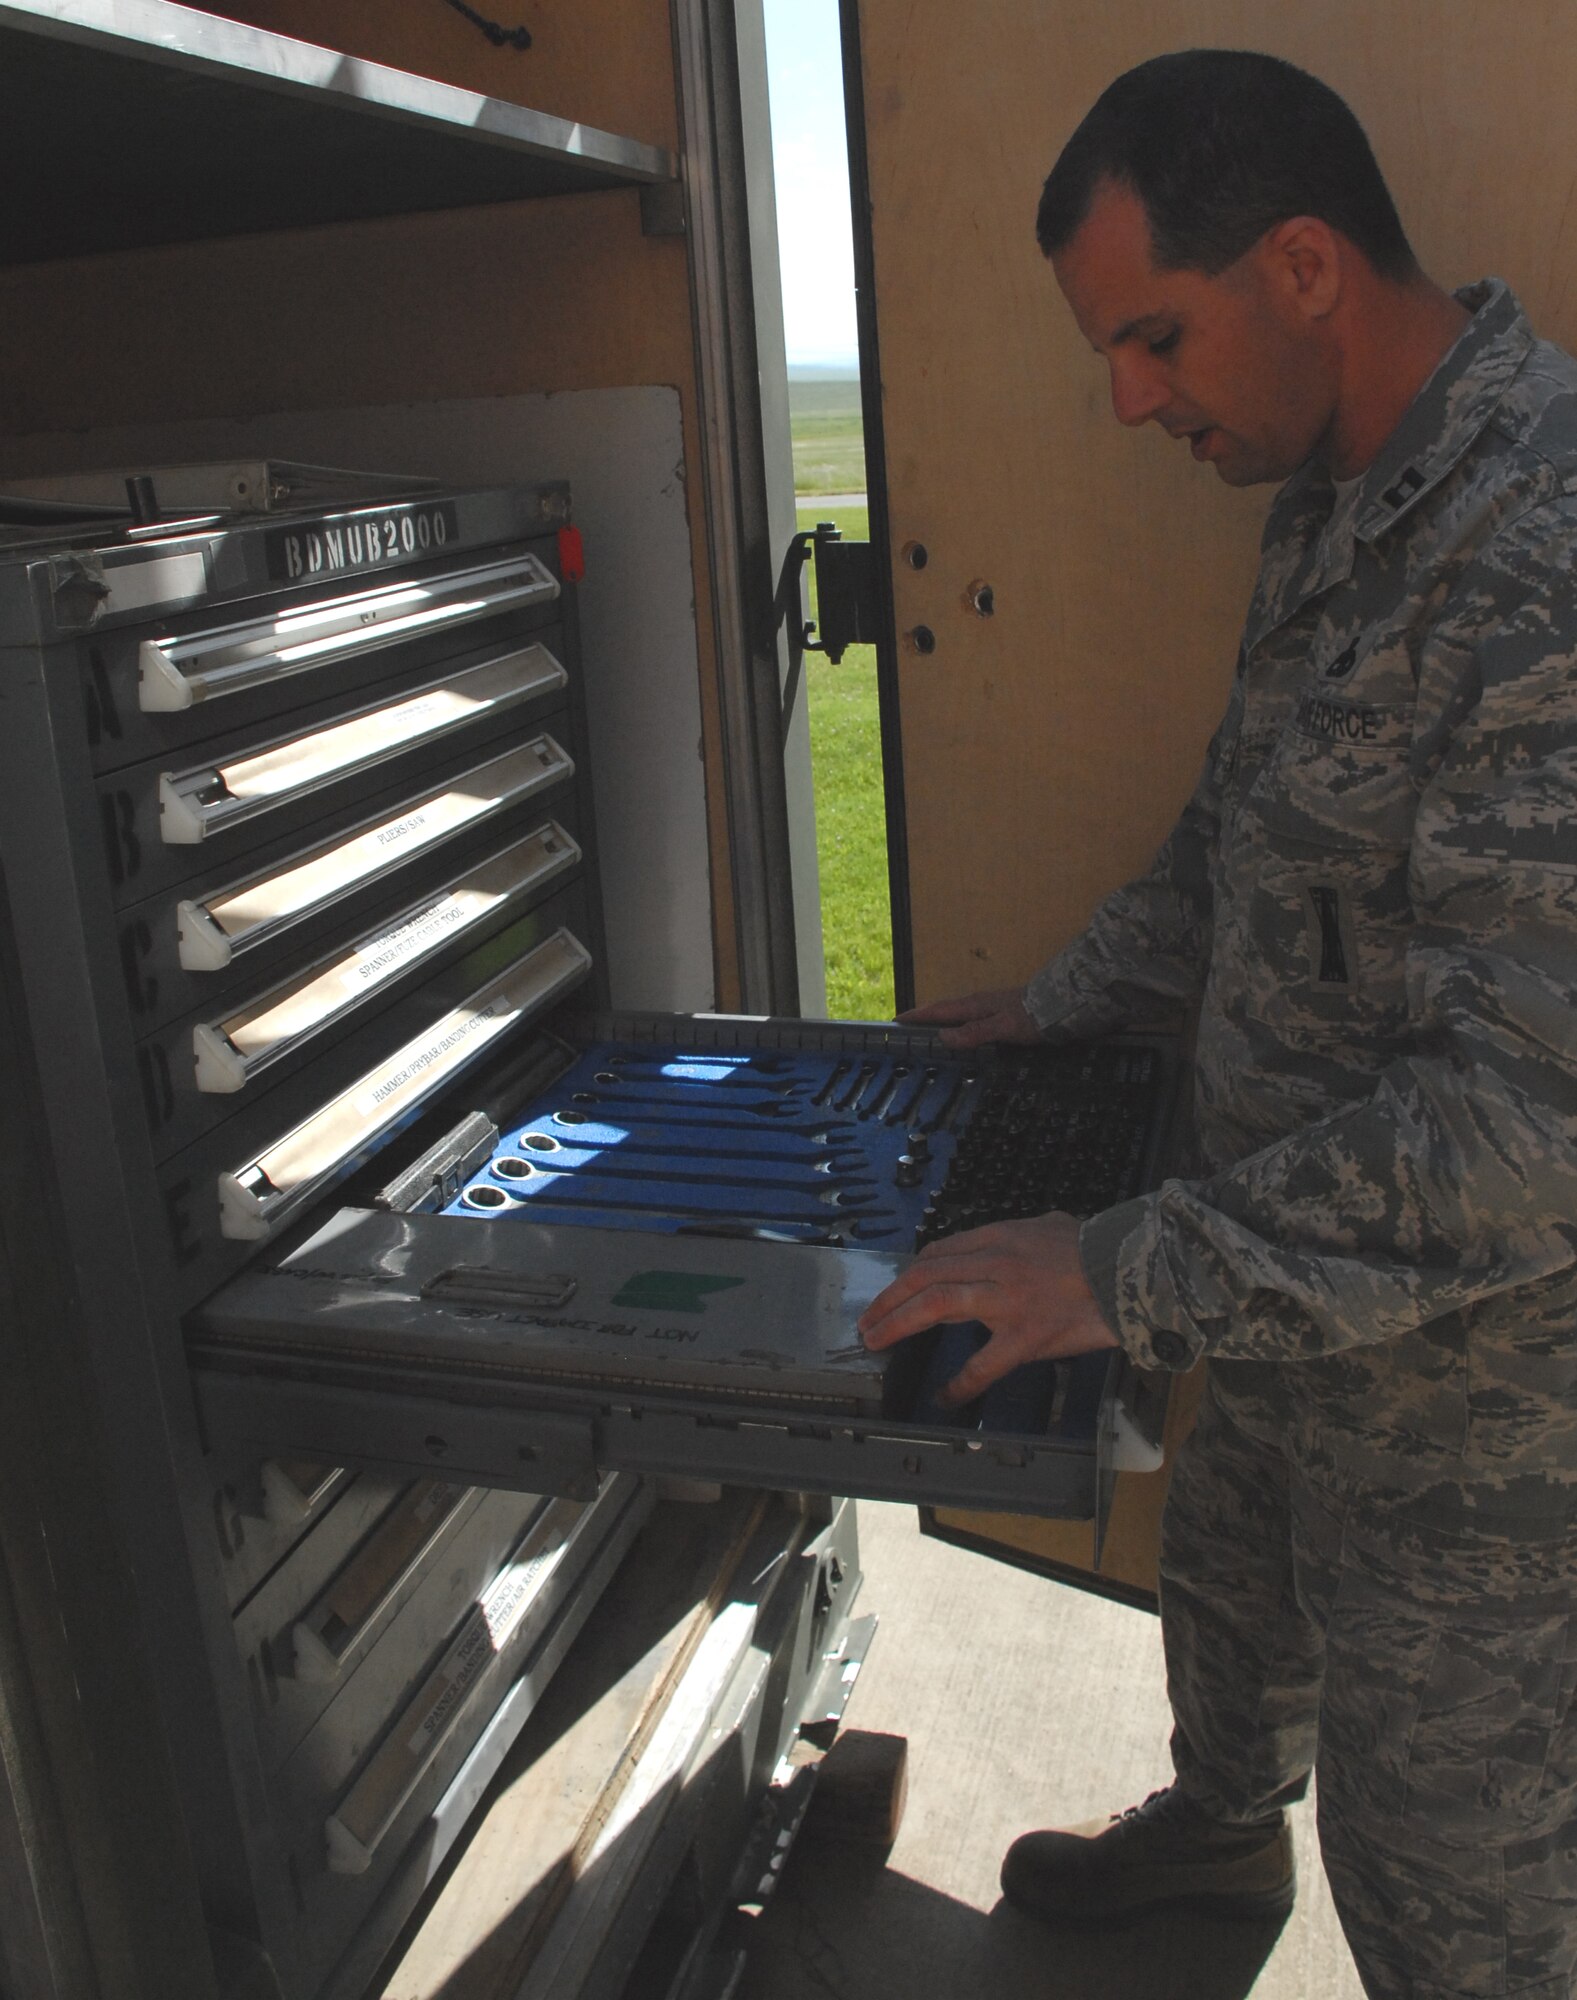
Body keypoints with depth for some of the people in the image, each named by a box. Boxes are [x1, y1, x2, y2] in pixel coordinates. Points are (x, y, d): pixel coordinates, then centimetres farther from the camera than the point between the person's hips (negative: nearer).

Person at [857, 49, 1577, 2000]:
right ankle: (1217, 1827, 64)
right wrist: (1074, 997, 19)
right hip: (1306, 1312, 10)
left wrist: (1127, 1273, -30)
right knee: (1229, 1576, 33)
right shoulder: (1339, 501, 3)